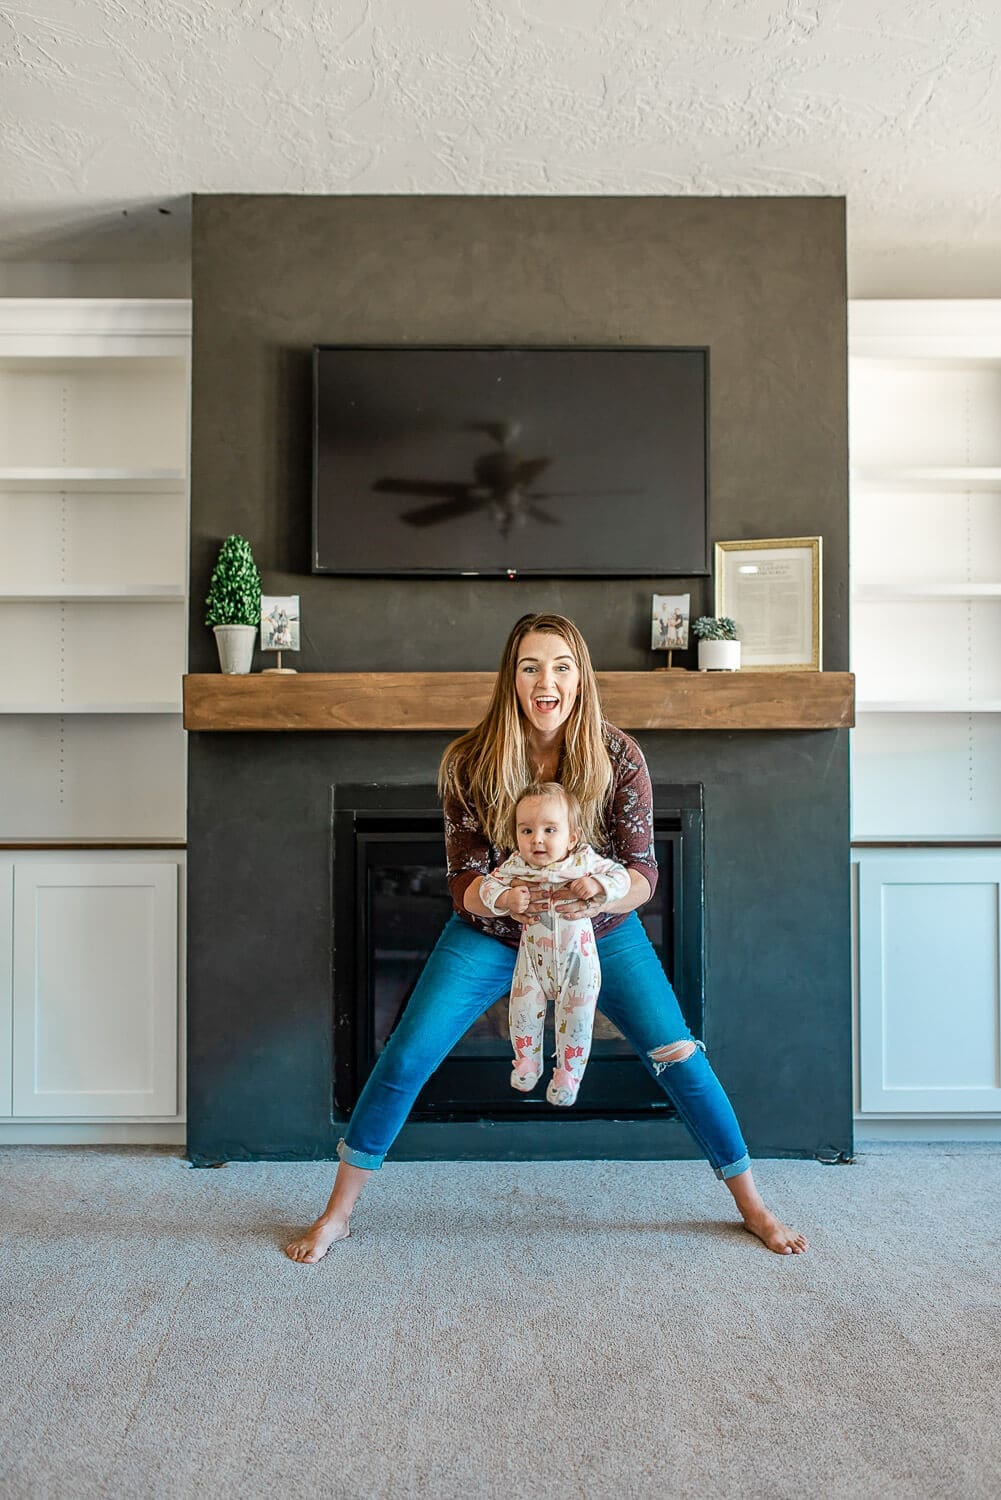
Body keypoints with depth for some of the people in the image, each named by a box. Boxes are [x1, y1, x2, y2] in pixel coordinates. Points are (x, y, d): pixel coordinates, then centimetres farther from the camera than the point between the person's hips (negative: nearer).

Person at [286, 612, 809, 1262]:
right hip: (491, 933, 0)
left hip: (602, 933, 0)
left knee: (679, 1057, -5)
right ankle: (338, 1212, 15)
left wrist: (601, 898, -38)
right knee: (406, 1059, -6)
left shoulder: (618, 756, -19)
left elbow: (643, 871, -16)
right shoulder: (470, 762, -20)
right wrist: (507, 901, -39)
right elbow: (465, 881, -16)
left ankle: (752, 1203, 21)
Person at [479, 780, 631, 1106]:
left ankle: (568, 1072, 30)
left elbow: (621, 876, -10)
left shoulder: (585, 860, -14)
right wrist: (507, 898, -27)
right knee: (523, 1009, 2)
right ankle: (528, 1060, 31)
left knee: (576, 1016, 5)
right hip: (533, 957, 1)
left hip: (577, 957, -1)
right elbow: (489, 884, -8)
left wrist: (596, 885, -28)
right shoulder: (515, 865, -11)